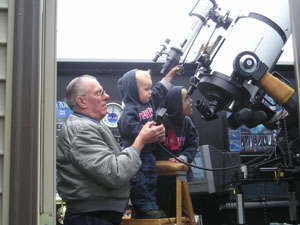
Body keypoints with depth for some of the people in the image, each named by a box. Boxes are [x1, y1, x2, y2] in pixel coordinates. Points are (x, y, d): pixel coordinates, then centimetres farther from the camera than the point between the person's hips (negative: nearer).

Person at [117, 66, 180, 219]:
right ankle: (143, 208, 6)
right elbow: (129, 127, -31)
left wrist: (170, 75, 25)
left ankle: (151, 205, 23)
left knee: (151, 180, 14)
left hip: (148, 152, 9)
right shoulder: (130, 110, -19)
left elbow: (160, 90, 23)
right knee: (139, 182, -2)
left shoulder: (150, 101, 9)